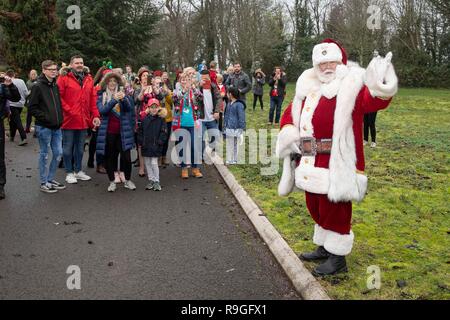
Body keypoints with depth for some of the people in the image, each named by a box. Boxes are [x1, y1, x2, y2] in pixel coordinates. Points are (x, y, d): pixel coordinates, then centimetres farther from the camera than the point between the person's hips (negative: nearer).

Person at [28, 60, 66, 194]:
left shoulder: (55, 86, 12)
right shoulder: (38, 86, -8)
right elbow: (32, 107, -11)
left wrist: (60, 118, 8)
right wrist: (45, 117, -15)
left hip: (56, 127, 6)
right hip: (44, 127, -6)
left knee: (58, 153, 9)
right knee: (44, 155, 3)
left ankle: (51, 179, 24)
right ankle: (44, 183, 14)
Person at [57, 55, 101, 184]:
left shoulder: (88, 78, 11)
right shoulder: (64, 78, -5)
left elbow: (93, 98, 9)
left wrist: (95, 115, 4)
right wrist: (68, 110, -16)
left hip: (84, 120, 5)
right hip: (69, 119, -5)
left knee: (80, 147, 15)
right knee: (68, 147, 5)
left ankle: (78, 170, 27)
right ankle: (69, 172, 15)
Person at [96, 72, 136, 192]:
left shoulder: (123, 93, 7)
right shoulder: (101, 96, 5)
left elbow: (130, 108, -9)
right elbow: (102, 110, -12)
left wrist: (124, 98, -30)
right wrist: (114, 100, -25)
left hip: (122, 131, 0)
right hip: (108, 132, 0)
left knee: (126, 156, -3)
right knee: (109, 157, 5)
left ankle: (128, 180, 13)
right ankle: (112, 182, 18)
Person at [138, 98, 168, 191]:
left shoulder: (161, 119, -3)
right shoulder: (145, 119, 6)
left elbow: (164, 132, -4)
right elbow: (140, 131, 11)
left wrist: (159, 142, -12)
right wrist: (141, 141, 1)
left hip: (156, 146, -4)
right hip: (146, 146, 4)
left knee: (154, 163, -6)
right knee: (147, 163, 10)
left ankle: (157, 182, 6)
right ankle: (151, 180, 22)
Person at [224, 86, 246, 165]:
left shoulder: (239, 104, -13)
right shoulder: (229, 104, 12)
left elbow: (241, 118, -13)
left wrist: (242, 129, -14)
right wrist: (225, 126, 20)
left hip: (236, 129, -8)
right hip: (229, 129, 8)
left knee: (236, 146, 1)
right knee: (229, 145, 14)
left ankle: (235, 160, 10)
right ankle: (229, 160, 24)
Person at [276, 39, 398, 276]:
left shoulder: (351, 87, -8)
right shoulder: (308, 89, 13)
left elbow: (372, 100, -27)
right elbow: (290, 113, 20)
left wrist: (381, 89, -49)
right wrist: (289, 134, 1)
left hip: (336, 165, -7)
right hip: (310, 165, 7)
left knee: (334, 210, 3)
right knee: (316, 208, 19)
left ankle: (337, 258, 19)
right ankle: (324, 248, 38)